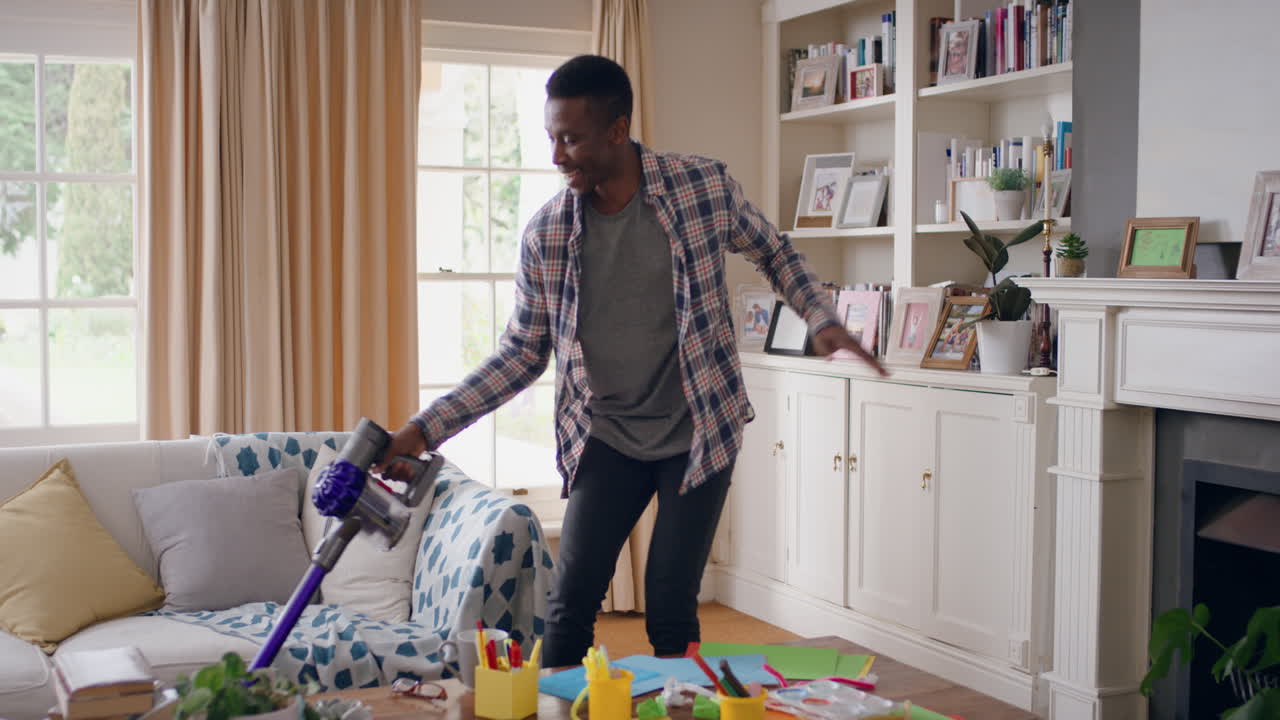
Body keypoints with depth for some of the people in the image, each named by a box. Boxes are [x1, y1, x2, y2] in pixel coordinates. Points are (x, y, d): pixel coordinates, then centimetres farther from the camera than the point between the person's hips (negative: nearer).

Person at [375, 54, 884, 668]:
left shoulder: (704, 186, -12)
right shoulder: (545, 234, -8)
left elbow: (773, 252, 7)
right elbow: (522, 353, 1)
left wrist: (823, 319, -10)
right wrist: (425, 430, -6)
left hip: (698, 432, -1)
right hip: (606, 438, 2)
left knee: (671, 606, 0)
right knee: (571, 599, -1)